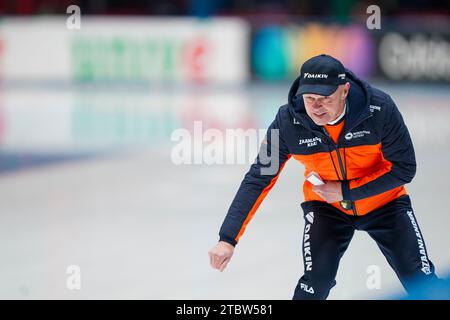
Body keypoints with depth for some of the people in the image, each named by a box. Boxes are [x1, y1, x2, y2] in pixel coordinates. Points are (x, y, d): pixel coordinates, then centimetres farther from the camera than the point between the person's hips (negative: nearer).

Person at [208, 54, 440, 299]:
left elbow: (404, 168, -18)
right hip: (325, 205, 0)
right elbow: (258, 178, -18)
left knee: (421, 280, -5)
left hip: (384, 202, 0)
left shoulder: (380, 108, -27)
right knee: (315, 284, -16)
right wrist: (228, 238, -24)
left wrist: (346, 191, -24)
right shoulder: (288, 122, -24)